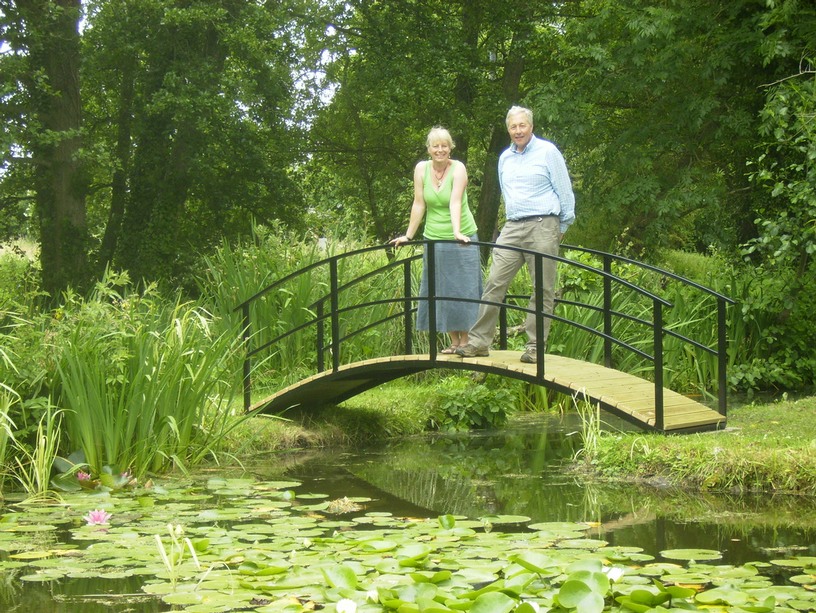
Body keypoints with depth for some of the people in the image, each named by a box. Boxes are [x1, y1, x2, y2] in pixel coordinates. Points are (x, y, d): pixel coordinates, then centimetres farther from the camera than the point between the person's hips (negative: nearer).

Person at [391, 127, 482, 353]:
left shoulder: (458, 168, -11)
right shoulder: (421, 168, -1)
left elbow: (455, 202, -24)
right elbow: (419, 204, 1)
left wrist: (457, 232, -35)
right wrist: (408, 235, 0)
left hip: (461, 238, -4)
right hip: (434, 239, 4)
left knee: (462, 289, -2)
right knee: (440, 291, 5)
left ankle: (465, 341, 7)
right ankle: (453, 341, 14)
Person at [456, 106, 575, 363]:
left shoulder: (548, 152, 0)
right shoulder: (505, 158, 16)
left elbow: (565, 191, 2)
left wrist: (562, 227, 4)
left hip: (542, 226, -5)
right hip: (512, 227, 5)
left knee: (543, 290, -2)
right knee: (494, 283, -3)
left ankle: (535, 347, 1)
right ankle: (479, 341, 0)